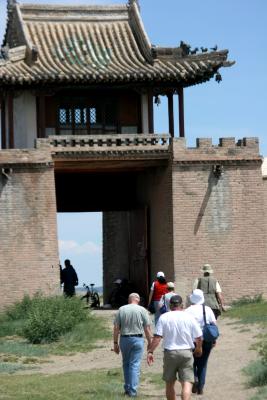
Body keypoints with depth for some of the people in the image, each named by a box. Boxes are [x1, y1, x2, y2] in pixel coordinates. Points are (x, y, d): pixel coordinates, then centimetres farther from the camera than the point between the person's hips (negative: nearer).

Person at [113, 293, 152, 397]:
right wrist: (150, 343, 5)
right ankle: (132, 391, -1)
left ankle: (127, 388, 21)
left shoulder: (121, 310, 2)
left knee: (126, 364, 17)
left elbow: (116, 328, 0)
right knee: (135, 365, 1)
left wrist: (115, 343, 6)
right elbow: (147, 329, -4)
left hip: (124, 339, 2)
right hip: (138, 339, -2)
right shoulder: (142, 310, -2)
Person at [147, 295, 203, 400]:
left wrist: (150, 352, -6)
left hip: (170, 353, 1)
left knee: (170, 383, 15)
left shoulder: (164, 317, -3)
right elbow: (199, 338, 2)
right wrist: (198, 349, 20)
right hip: (186, 353, 0)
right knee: (187, 383, -4)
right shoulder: (189, 318, -1)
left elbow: (157, 337, -10)